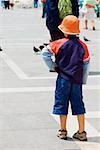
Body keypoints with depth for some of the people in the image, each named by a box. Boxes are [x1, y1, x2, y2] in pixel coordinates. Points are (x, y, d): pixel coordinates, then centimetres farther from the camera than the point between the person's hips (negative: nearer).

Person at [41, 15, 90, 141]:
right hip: (77, 80, 2)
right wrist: (83, 80, 14)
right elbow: (86, 63, 5)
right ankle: (81, 132, 9)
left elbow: (45, 53, -11)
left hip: (63, 79, -2)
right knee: (78, 105, 9)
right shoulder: (82, 45, 0)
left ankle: (62, 131, 15)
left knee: (62, 103, 9)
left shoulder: (59, 43, -8)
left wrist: (52, 66, 1)